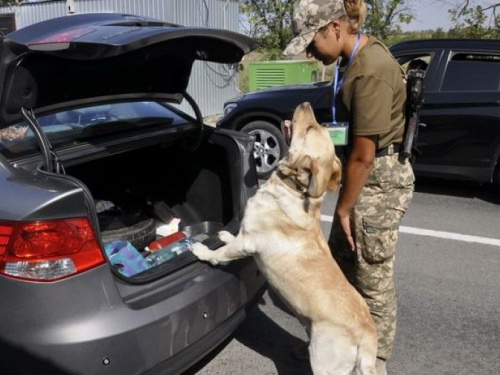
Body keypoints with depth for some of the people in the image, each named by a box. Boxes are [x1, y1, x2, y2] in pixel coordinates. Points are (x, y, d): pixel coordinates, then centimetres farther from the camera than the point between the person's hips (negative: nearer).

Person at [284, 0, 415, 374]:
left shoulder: (370, 71, -25)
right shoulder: (357, 54, 6)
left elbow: (364, 155, -21)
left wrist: (344, 208, -11)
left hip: (381, 179, -10)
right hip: (366, 174, 10)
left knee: (373, 278, 6)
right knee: (340, 265, 21)